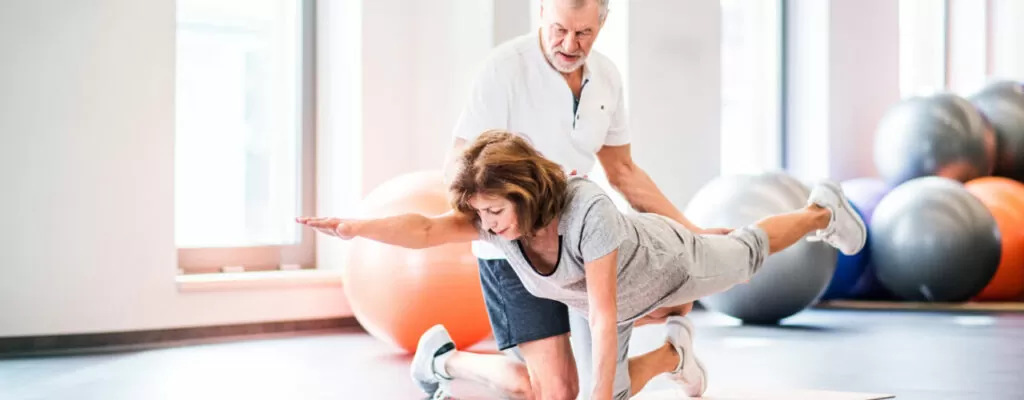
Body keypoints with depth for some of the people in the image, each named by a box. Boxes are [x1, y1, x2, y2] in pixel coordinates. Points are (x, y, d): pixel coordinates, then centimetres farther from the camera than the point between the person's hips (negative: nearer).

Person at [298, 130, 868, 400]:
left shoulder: (588, 210, -49)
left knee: (746, 257, 24)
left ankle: (821, 212, 54)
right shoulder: (493, 218, -34)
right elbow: (425, 229, -48)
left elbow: (603, 314, -46)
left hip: (662, 261, -4)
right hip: (599, 297, 4)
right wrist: (354, 227, -64)